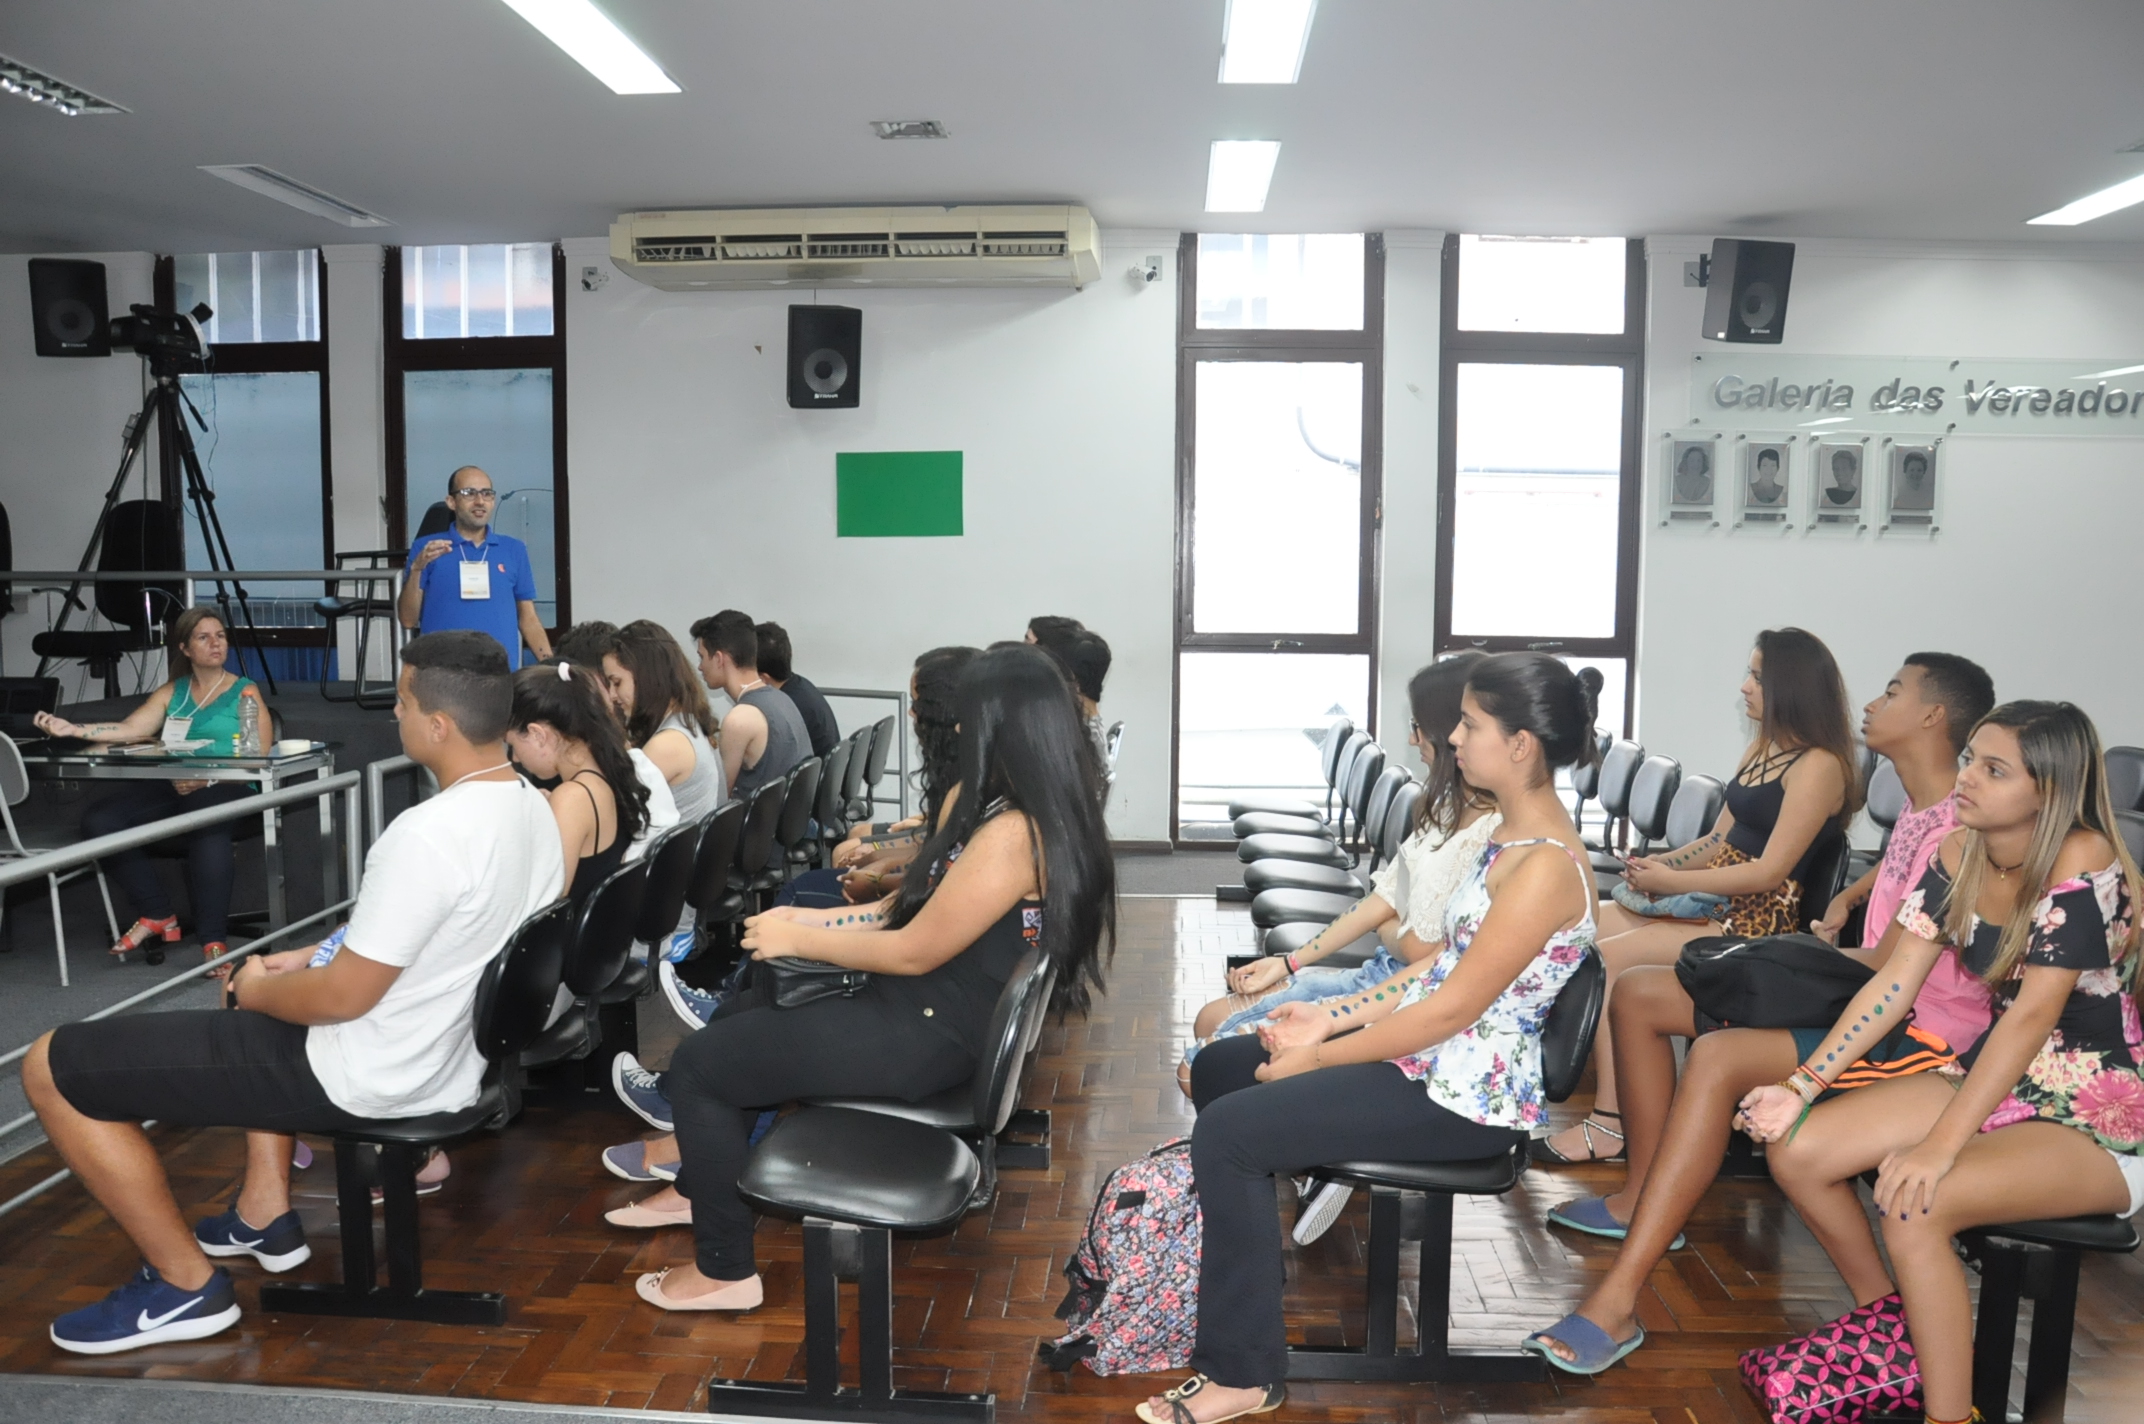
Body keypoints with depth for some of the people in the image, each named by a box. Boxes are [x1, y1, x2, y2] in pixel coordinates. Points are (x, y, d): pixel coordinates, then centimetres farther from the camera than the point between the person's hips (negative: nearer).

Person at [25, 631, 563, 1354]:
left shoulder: (427, 834, -31)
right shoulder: (533, 805, -2)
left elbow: (343, 998, -23)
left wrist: (260, 992, -3)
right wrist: (319, 955, 12)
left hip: (372, 1078, -9)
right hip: (455, 1050, 9)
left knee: (52, 1067, 1)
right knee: (271, 980, 37)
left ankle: (187, 1285, 12)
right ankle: (265, 1214, 35)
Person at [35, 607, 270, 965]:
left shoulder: (245, 693, 7)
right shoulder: (172, 692, 21)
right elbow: (130, 728, 5)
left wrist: (208, 778, -19)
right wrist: (71, 729, -11)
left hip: (227, 789, -5)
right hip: (171, 786, 5)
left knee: (206, 822, -40)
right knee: (99, 820, -20)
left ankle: (214, 940, -32)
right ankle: (157, 915, -6)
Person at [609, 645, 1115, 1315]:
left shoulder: (1011, 833, -27)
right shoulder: (1026, 810, 5)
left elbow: (914, 951, -22)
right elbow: (923, 903, 11)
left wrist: (798, 939, -9)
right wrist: (814, 920, 8)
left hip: (927, 1036, -10)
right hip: (922, 1006, 10)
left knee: (697, 1062, -3)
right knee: (739, 1014, 21)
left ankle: (725, 1270, 11)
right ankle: (701, 1185, 37)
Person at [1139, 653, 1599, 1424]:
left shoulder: (1545, 866, -24)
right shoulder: (1514, 837, 8)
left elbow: (1452, 1008, -23)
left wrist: (1318, 1058, -14)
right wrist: (1335, 1016, 6)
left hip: (1464, 1094, -10)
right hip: (1431, 1056, 10)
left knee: (1227, 1130, -19)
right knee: (1217, 1069, 13)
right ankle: (1248, 1265, 31)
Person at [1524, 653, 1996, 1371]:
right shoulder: (1917, 809, 11)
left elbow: (1890, 967, -22)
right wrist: (1844, 901, 17)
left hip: (1919, 1026, -10)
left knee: (1720, 1056, -36)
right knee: (1638, 993, 2)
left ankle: (1618, 1299, -37)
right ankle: (1642, 1199, 7)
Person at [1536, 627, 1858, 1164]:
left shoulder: (1819, 765, -14)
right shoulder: (1762, 747, 13)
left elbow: (1771, 871, -19)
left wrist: (1673, 881, -16)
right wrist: (1658, 864, -2)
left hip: (1756, 923, -9)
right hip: (1713, 901, 9)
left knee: (1605, 958, -21)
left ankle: (1610, 1123, -14)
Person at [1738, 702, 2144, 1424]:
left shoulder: (2083, 862, -22)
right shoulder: (1959, 854, -2)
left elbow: (2032, 1015, -28)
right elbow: (1895, 982, -1)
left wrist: (1939, 1146, -32)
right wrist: (1802, 1086, -8)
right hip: (1995, 1082, 7)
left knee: (1913, 1206, -31)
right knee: (1796, 1151, -6)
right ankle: (1885, 1318, 19)